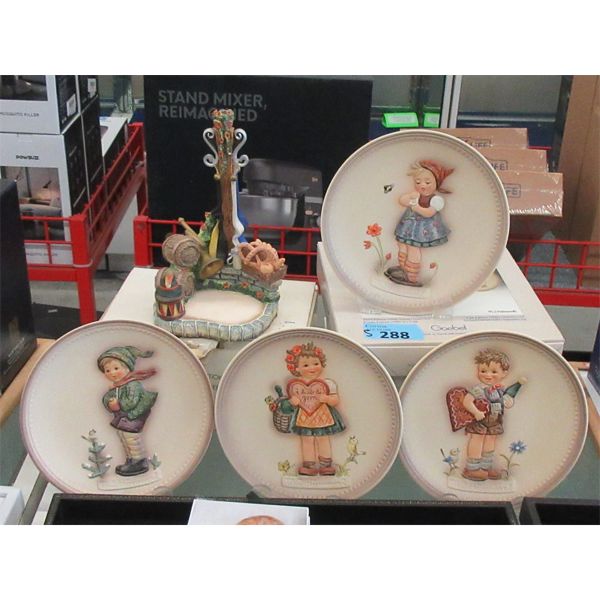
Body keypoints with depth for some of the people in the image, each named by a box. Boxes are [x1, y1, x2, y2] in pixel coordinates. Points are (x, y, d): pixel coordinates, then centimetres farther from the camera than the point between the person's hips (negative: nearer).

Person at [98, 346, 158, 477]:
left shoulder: (133, 384, -20)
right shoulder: (115, 387, 10)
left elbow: (132, 402, -28)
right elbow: (105, 398, 9)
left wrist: (119, 405, -21)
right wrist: (109, 403, -12)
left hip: (131, 420, -10)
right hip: (121, 421, 10)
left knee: (133, 441, -1)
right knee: (124, 442, 19)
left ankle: (140, 462, 11)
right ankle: (130, 460, 32)